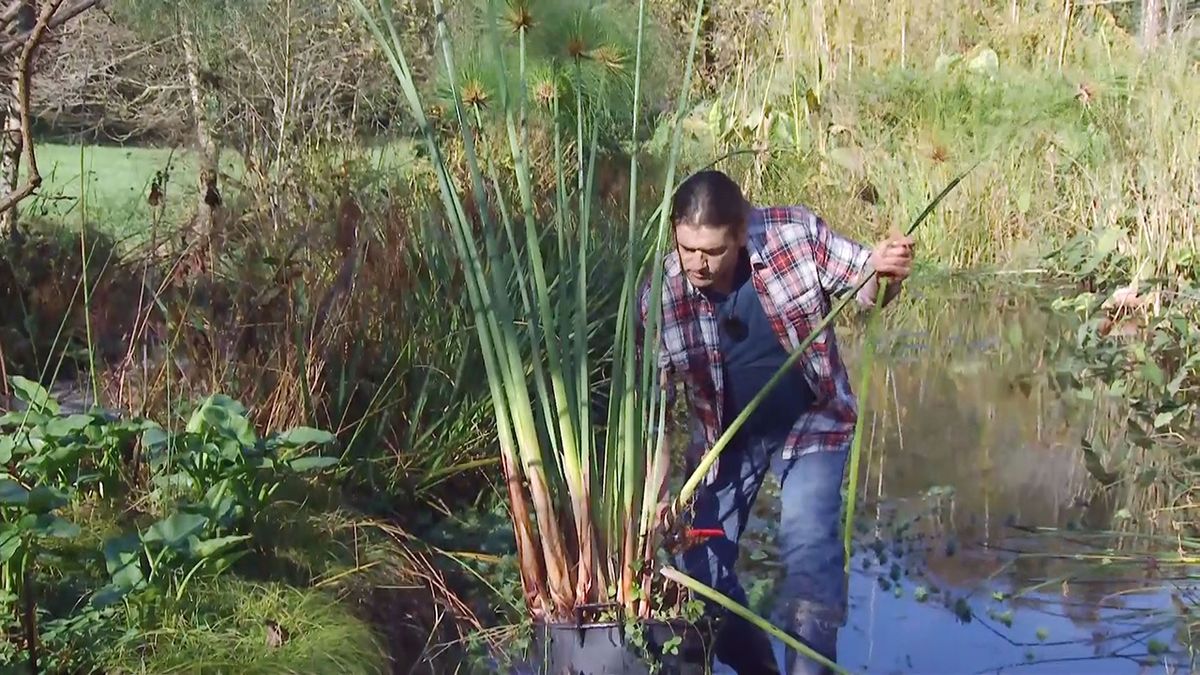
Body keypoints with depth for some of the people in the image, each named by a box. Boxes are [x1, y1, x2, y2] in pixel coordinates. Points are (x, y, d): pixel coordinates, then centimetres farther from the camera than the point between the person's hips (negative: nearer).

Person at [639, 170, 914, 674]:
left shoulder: (794, 233, -24)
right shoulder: (662, 292, -21)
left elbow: (862, 279, -9)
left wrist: (882, 266, -34)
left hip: (810, 421, -2)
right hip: (726, 436, 2)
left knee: (808, 547, -19)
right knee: (700, 564, 4)